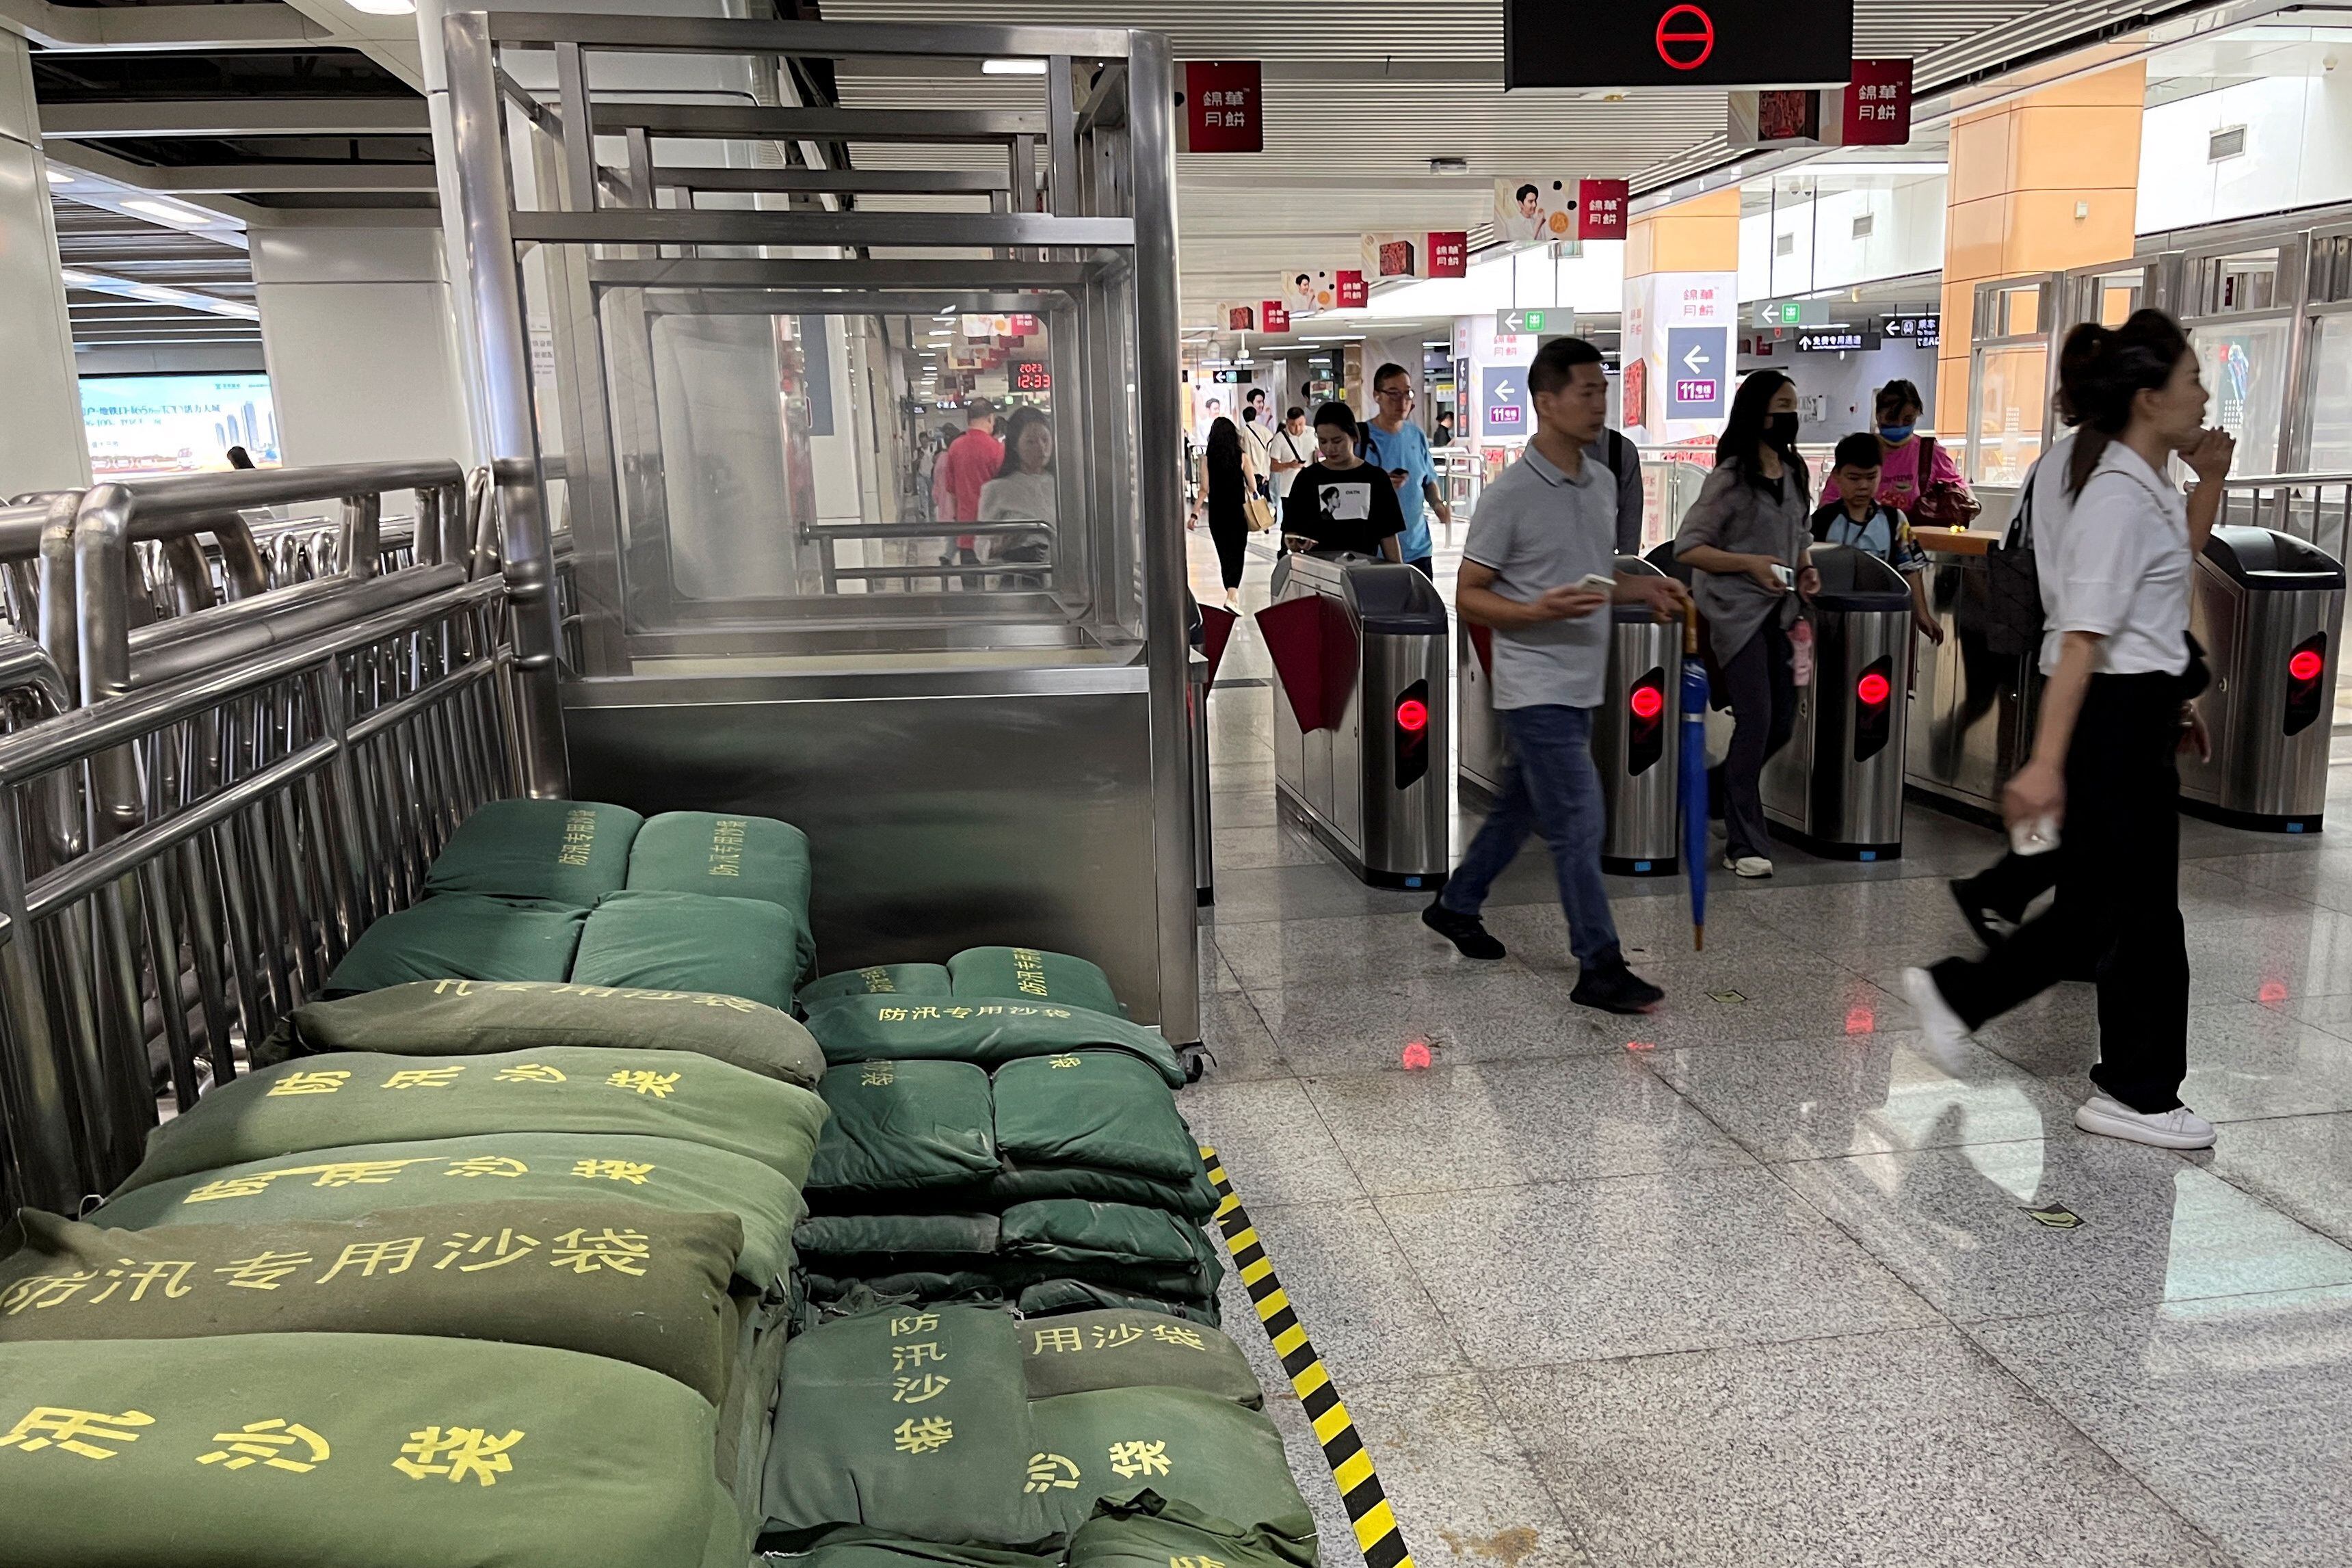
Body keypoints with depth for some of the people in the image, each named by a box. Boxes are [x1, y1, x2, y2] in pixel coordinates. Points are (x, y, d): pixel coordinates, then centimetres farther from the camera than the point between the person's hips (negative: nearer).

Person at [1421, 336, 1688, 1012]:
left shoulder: (1603, 482, 10)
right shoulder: (1509, 495, -14)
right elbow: (1468, 596, -11)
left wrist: (1646, 589, 5)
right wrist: (1539, 612, -26)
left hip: (1580, 685, 8)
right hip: (1536, 688, -8)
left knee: (1519, 806, 19)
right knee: (1577, 824, -7)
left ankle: (1456, 907, 37)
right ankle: (1600, 968, 1)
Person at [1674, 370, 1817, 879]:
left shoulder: (1795, 473, 11)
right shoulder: (1731, 477, -11)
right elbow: (1688, 547, -13)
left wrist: (1802, 570, 3)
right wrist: (1750, 564, -22)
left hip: (1777, 611, 8)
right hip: (1736, 612, -8)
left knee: (1782, 722, 8)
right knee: (1755, 720, -10)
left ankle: (1709, 789, 30)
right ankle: (1744, 845, 0)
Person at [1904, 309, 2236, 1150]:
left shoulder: (2147, 489, 11)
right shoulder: (2120, 499, -18)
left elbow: (2176, 567, 34)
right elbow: (2079, 638, -25)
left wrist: (2209, 481, 19)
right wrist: (2045, 763, -30)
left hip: (2140, 711, 10)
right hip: (2114, 712, -10)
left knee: (2098, 901, 15)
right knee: (2139, 908, 2)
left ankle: (1955, 992, 25)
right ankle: (2137, 1093, 17)